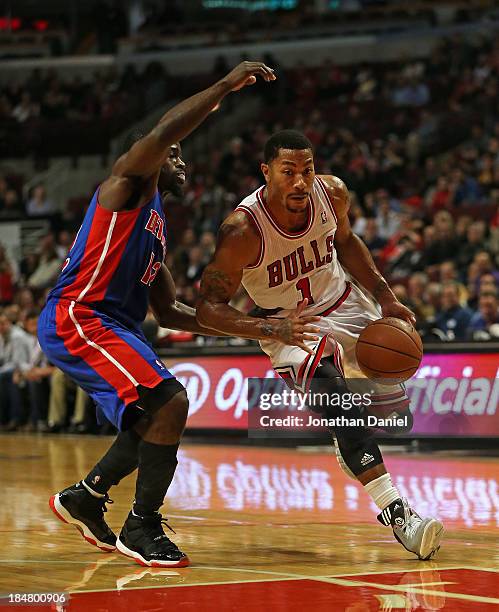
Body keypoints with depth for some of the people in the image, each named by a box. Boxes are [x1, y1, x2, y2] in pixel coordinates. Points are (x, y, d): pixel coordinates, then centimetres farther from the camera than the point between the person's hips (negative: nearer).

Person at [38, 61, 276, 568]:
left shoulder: (155, 225, 24)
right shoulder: (131, 178, -1)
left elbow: (167, 312, 25)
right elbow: (163, 131, -24)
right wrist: (227, 84, -20)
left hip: (112, 326, 10)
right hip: (76, 319, -10)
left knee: (156, 419, 19)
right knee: (169, 403, -20)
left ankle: (84, 498, 32)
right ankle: (141, 527, -11)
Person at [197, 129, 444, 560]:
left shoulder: (332, 193, -18)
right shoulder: (243, 230, -31)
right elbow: (209, 307, -26)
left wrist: (385, 297, 0)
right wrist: (273, 330, -40)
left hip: (346, 303, 6)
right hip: (291, 326, -6)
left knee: (394, 404, 13)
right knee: (334, 394, -31)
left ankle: (353, 449, 49)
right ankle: (395, 513, -34)